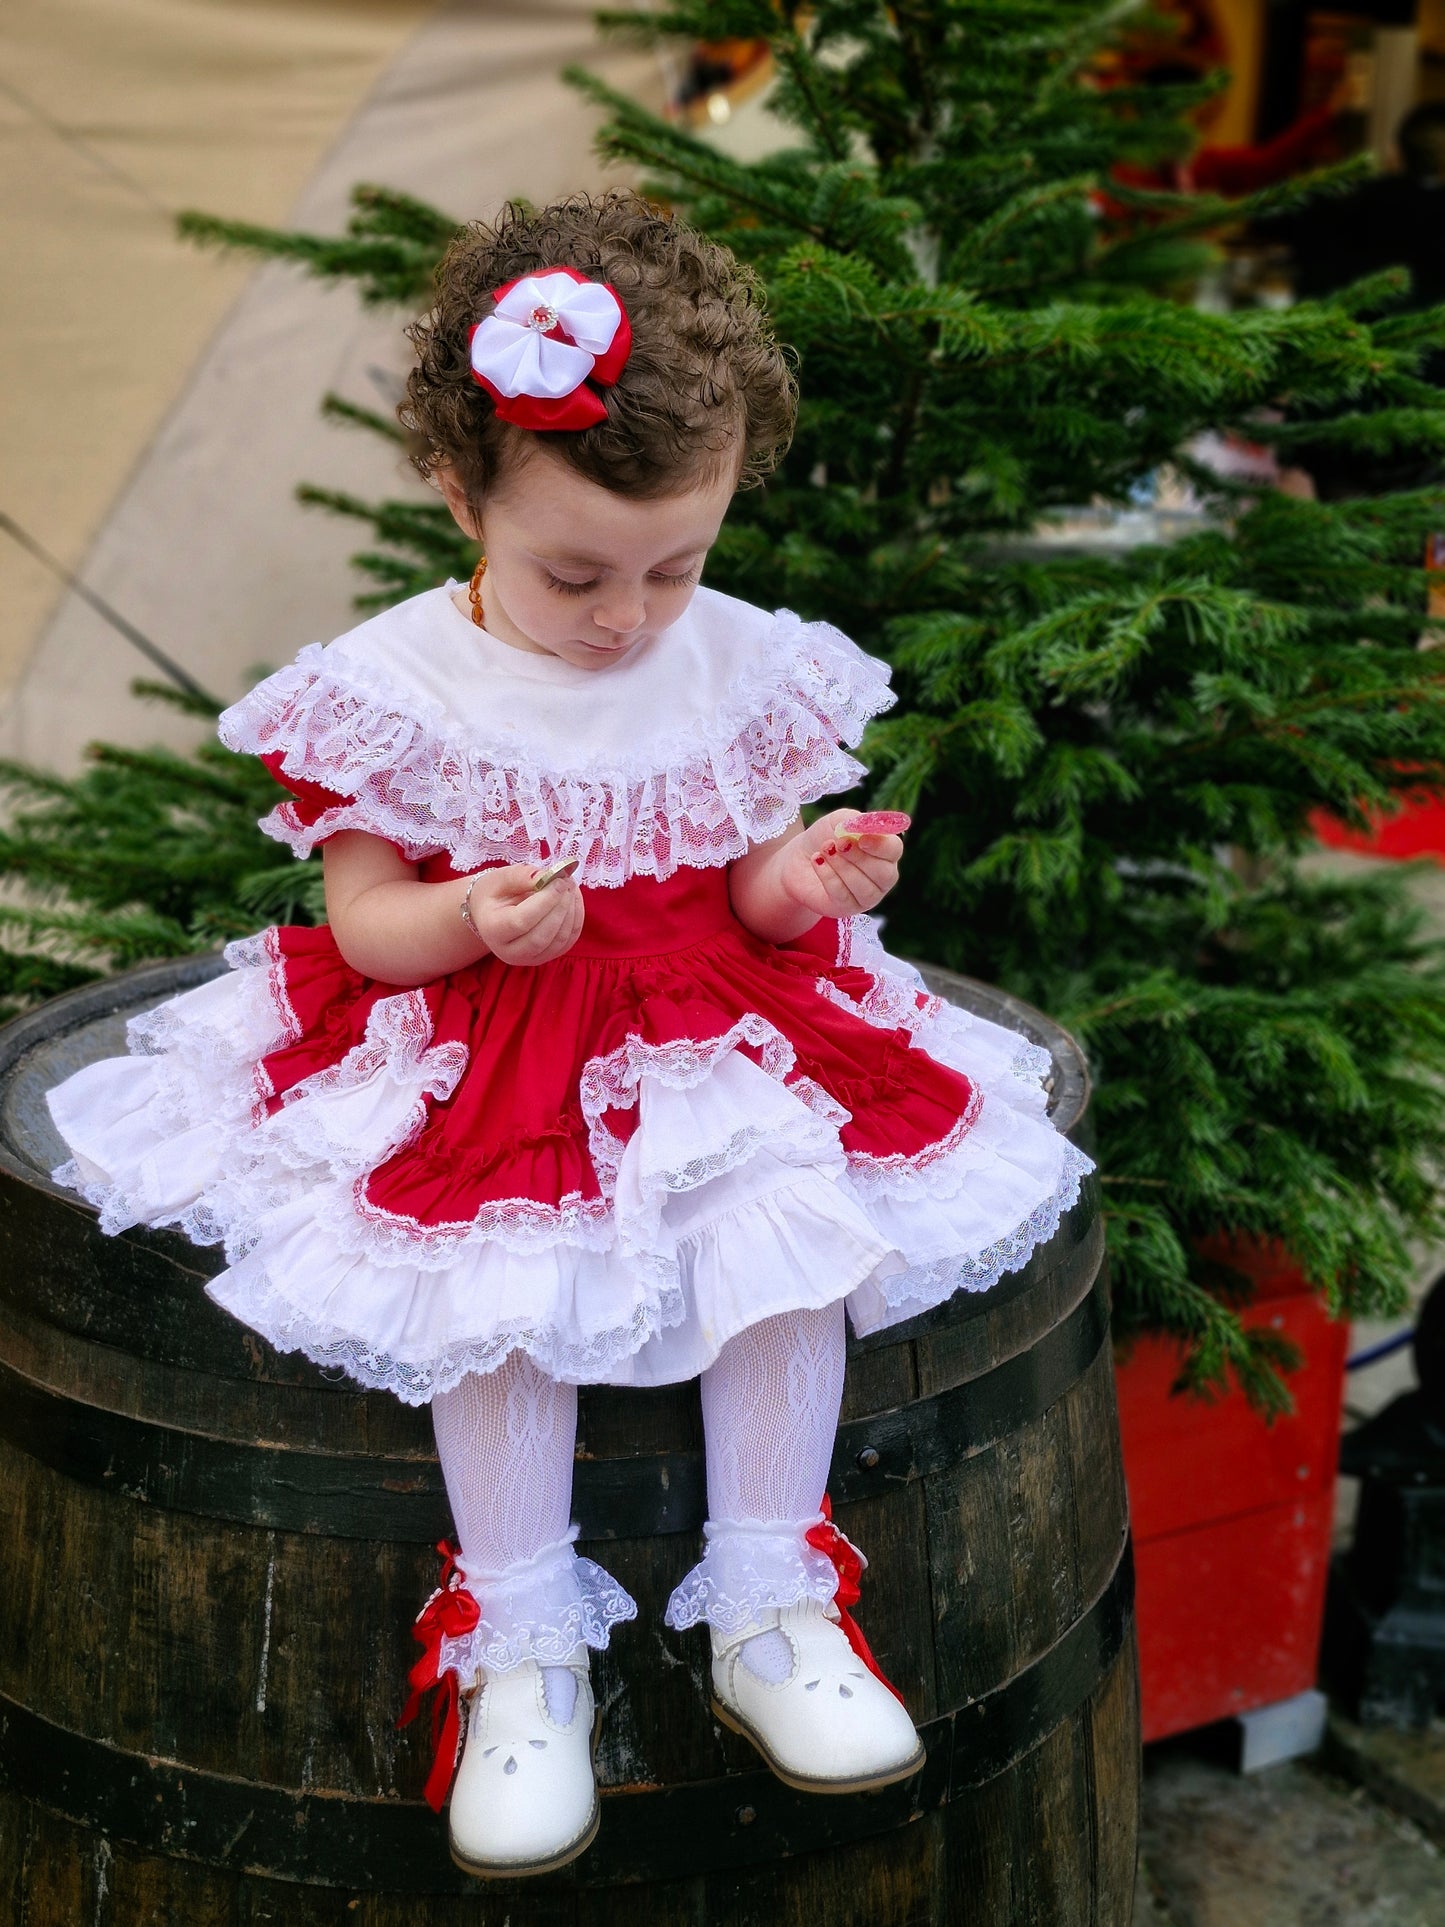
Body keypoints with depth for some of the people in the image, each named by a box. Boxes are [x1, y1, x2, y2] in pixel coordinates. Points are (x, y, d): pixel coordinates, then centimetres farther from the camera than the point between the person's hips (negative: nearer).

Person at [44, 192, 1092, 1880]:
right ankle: (525, 1651, -9)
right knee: (497, 1270, -28)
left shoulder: (746, 670, 1)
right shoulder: (392, 691, -8)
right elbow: (365, 920, -5)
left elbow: (750, 892, 8)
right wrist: (478, 918, -26)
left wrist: (804, 879, -16)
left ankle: (768, 1611, -7)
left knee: (800, 1219, -23)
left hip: (707, 1029, 3)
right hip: (465, 1050, -2)